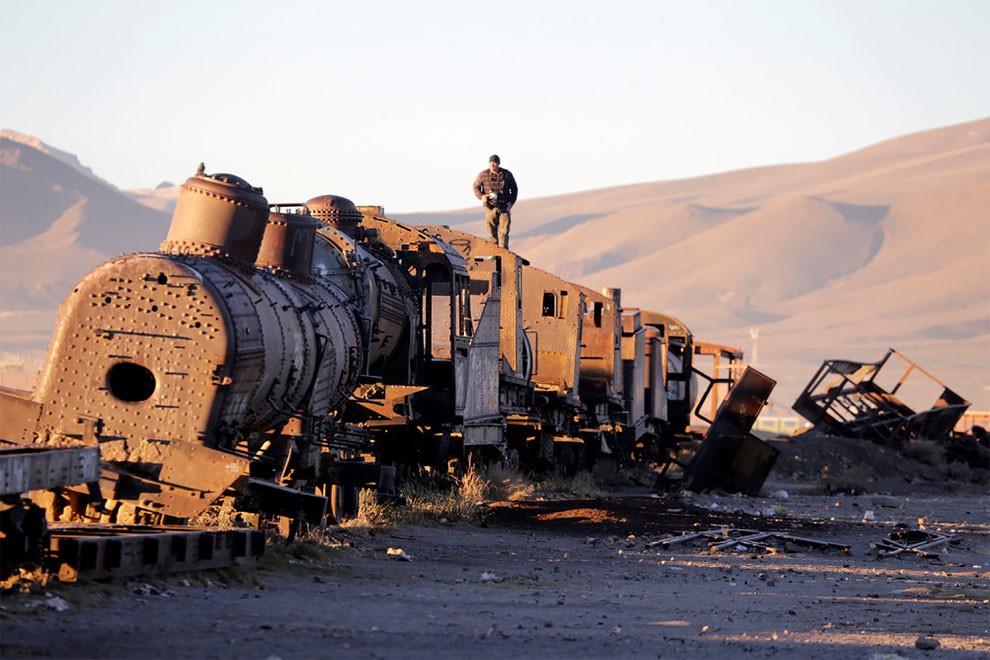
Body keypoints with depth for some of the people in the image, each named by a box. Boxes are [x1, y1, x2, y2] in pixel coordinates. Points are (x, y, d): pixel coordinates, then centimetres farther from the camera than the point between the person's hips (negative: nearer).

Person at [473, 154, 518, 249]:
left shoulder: (507, 174, -1)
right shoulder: (483, 175, -2)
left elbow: (514, 189, 10)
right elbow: (476, 187, 11)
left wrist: (511, 202, -3)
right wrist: (481, 196, -9)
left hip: (505, 207, 0)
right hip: (490, 207, 0)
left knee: (504, 231, -6)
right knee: (492, 231, 4)